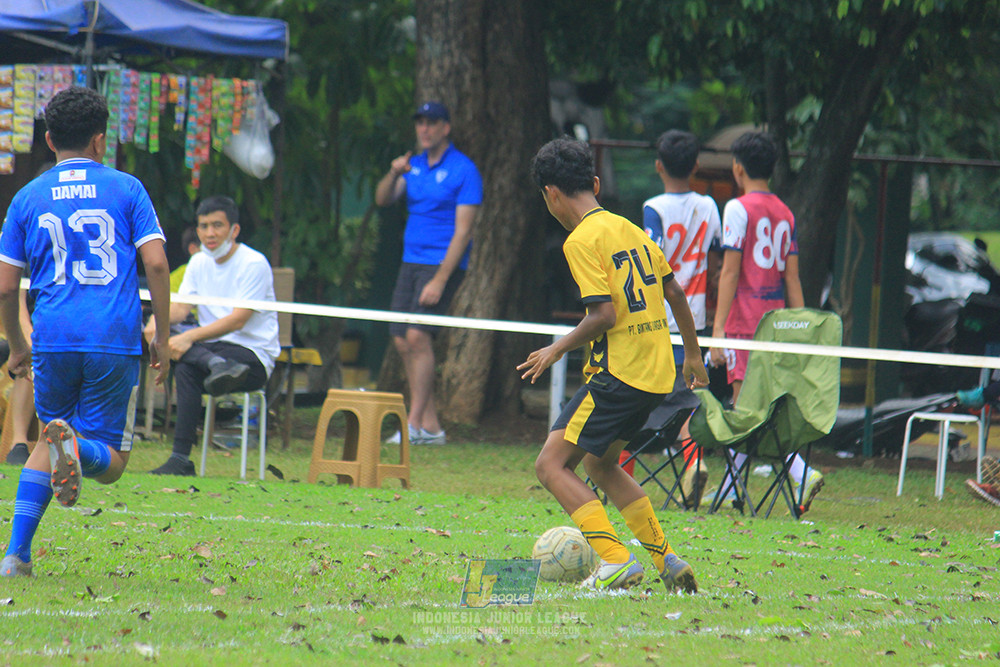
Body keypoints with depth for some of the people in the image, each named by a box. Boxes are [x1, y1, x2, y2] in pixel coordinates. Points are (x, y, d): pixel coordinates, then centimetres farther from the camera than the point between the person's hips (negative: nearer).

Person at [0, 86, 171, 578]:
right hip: (116, 341, -2)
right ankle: (78, 448, -33)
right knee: (110, 461, 5)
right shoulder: (126, 189, 6)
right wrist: (162, 339, 4)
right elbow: (156, 264, -4)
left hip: (53, 340, 2)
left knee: (48, 439, 21)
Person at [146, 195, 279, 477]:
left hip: (253, 355, -6)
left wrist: (190, 337, -29)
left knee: (187, 368, -32)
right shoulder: (199, 263, 14)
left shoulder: (253, 264, -9)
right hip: (212, 348, 6)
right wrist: (157, 320, -20)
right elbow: (181, 307, 4)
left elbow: (238, 320, -18)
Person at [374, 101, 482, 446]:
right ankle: (430, 425, 8)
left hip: (443, 263, -7)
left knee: (417, 336, -18)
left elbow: (463, 230, -12)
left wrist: (440, 280, -18)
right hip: (411, 261, 7)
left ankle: (416, 423, -17)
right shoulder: (414, 165, 13)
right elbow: (383, 200, 7)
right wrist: (394, 174, -15)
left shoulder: (463, 170, -8)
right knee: (402, 341, 2)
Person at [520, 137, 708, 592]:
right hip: (658, 373, 9)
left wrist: (557, 350, -5)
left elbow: (604, 315, -19)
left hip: (617, 374, -9)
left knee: (552, 464, -5)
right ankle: (667, 563, 20)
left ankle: (616, 561, -17)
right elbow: (674, 292, 17)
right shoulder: (630, 229, 13)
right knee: (600, 464, 24)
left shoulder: (582, 241, -12)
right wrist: (693, 355, 26)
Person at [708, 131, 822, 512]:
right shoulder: (785, 214, 12)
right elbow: (792, 277, 12)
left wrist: (718, 328, -12)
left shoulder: (738, 209, -8)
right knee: (744, 407, 13)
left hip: (744, 320, -7)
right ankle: (730, 491, 16)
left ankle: (803, 474, -25)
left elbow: (730, 272, -12)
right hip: (775, 321, 7)